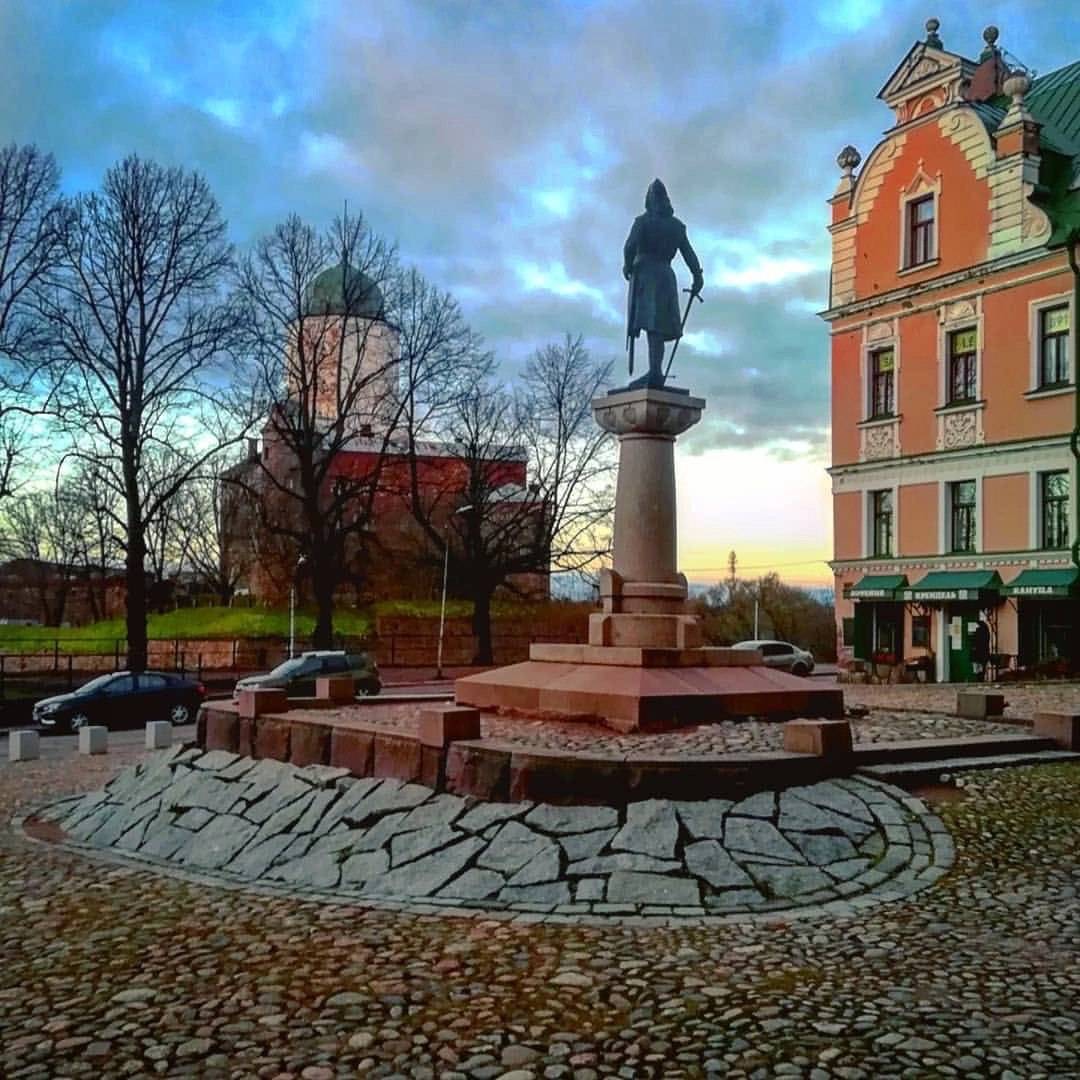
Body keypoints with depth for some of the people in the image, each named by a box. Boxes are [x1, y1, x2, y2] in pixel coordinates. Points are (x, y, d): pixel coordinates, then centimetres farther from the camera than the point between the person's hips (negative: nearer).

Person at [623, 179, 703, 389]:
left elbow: (630, 246, -12)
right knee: (659, 325, 3)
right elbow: (688, 253, 9)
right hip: (666, 275, 5)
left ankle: (655, 372, -27)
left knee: (650, 323, -15)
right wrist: (697, 276, 7)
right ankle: (656, 372, -6)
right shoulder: (676, 225, 15)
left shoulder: (642, 221, 1)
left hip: (645, 273, -5)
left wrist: (627, 265, 2)